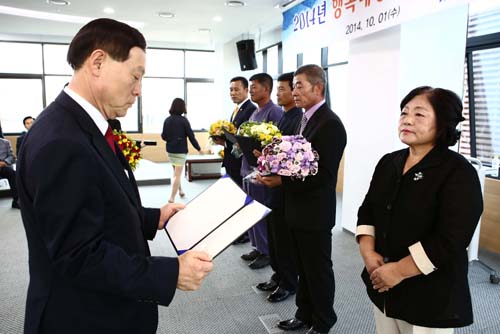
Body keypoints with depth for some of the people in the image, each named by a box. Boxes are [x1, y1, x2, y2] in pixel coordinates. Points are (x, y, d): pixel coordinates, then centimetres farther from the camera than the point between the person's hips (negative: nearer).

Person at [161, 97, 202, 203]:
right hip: (180, 150, -5)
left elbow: (163, 136, 5)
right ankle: (172, 198, -5)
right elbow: (191, 136, -11)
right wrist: (198, 148, 0)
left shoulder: (167, 120, 1)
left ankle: (180, 190, 38)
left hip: (170, 150, 6)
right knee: (178, 174, -1)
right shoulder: (183, 120, -12)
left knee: (176, 172, 24)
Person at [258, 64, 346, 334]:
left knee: (318, 269, 10)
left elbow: (323, 174, -23)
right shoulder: (306, 119, 9)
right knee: (304, 268, 21)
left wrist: (282, 180, -23)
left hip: (314, 212, -8)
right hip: (298, 209, 8)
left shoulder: (330, 124, -19)